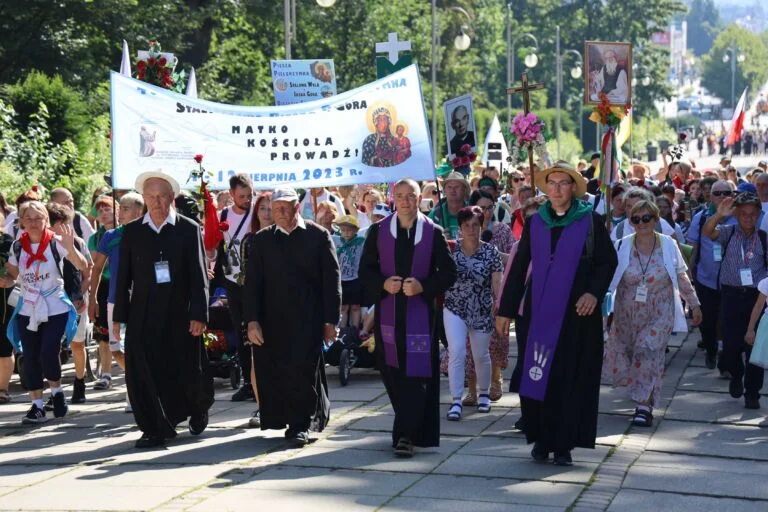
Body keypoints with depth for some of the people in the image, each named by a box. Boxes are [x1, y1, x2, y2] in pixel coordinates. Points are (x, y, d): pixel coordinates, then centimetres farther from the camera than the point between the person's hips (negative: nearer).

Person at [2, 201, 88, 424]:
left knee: (48, 354, -14)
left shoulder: (55, 242, -9)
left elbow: (83, 266, -17)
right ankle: (37, 406, 10)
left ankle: (56, 391, 14)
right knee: (30, 359, 1)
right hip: (28, 311, 4)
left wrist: (70, 247, -34)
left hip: (55, 309, -4)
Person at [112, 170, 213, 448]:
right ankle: (156, 429, 7)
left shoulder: (189, 229, 0)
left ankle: (198, 408, 37)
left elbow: (199, 275, -4)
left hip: (180, 315, -2)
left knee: (187, 372, 6)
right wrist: (119, 316, 5)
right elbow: (123, 277, 8)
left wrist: (199, 315, -11)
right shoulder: (131, 232, 7)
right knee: (143, 373, -4)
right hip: (143, 317, 2)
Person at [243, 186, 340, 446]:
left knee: (303, 370, -6)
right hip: (273, 320, 3)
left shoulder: (318, 236, 1)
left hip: (308, 320, -2)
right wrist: (252, 320, -5)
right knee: (273, 372, 3)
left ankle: (300, 424, 6)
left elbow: (331, 279, 0)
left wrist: (330, 320, -4)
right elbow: (252, 283, 5)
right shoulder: (261, 240, 8)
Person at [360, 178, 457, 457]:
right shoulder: (378, 231, 5)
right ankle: (408, 428, 23)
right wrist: (383, 284, -12)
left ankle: (406, 433, -8)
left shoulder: (433, 232, 0)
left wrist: (423, 286, -15)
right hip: (388, 311, 2)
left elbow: (448, 273, 0)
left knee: (417, 372, -8)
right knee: (392, 370, 7)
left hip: (420, 311, -2)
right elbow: (365, 269, 6)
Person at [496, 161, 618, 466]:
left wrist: (595, 293, -14)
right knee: (538, 376, -1)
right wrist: (506, 310, 7)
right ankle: (541, 439, 12)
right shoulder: (535, 223, 7)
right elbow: (518, 267, 9)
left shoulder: (590, 221, 0)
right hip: (541, 311, 2)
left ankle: (563, 444, 6)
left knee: (572, 378, -1)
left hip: (577, 313, -2)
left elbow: (608, 261, 2)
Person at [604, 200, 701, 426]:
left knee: (648, 354, -16)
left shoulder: (668, 245, -5)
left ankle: (644, 406, -9)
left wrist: (694, 304, 6)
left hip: (658, 314, -2)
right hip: (627, 314, 2)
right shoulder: (622, 246, -6)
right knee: (620, 357, 6)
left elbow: (682, 278, 4)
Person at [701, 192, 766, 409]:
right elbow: (707, 232, -13)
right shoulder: (728, 232, 4)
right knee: (731, 342, 2)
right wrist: (719, 215, -28)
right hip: (732, 295, 0)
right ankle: (736, 375, 33)